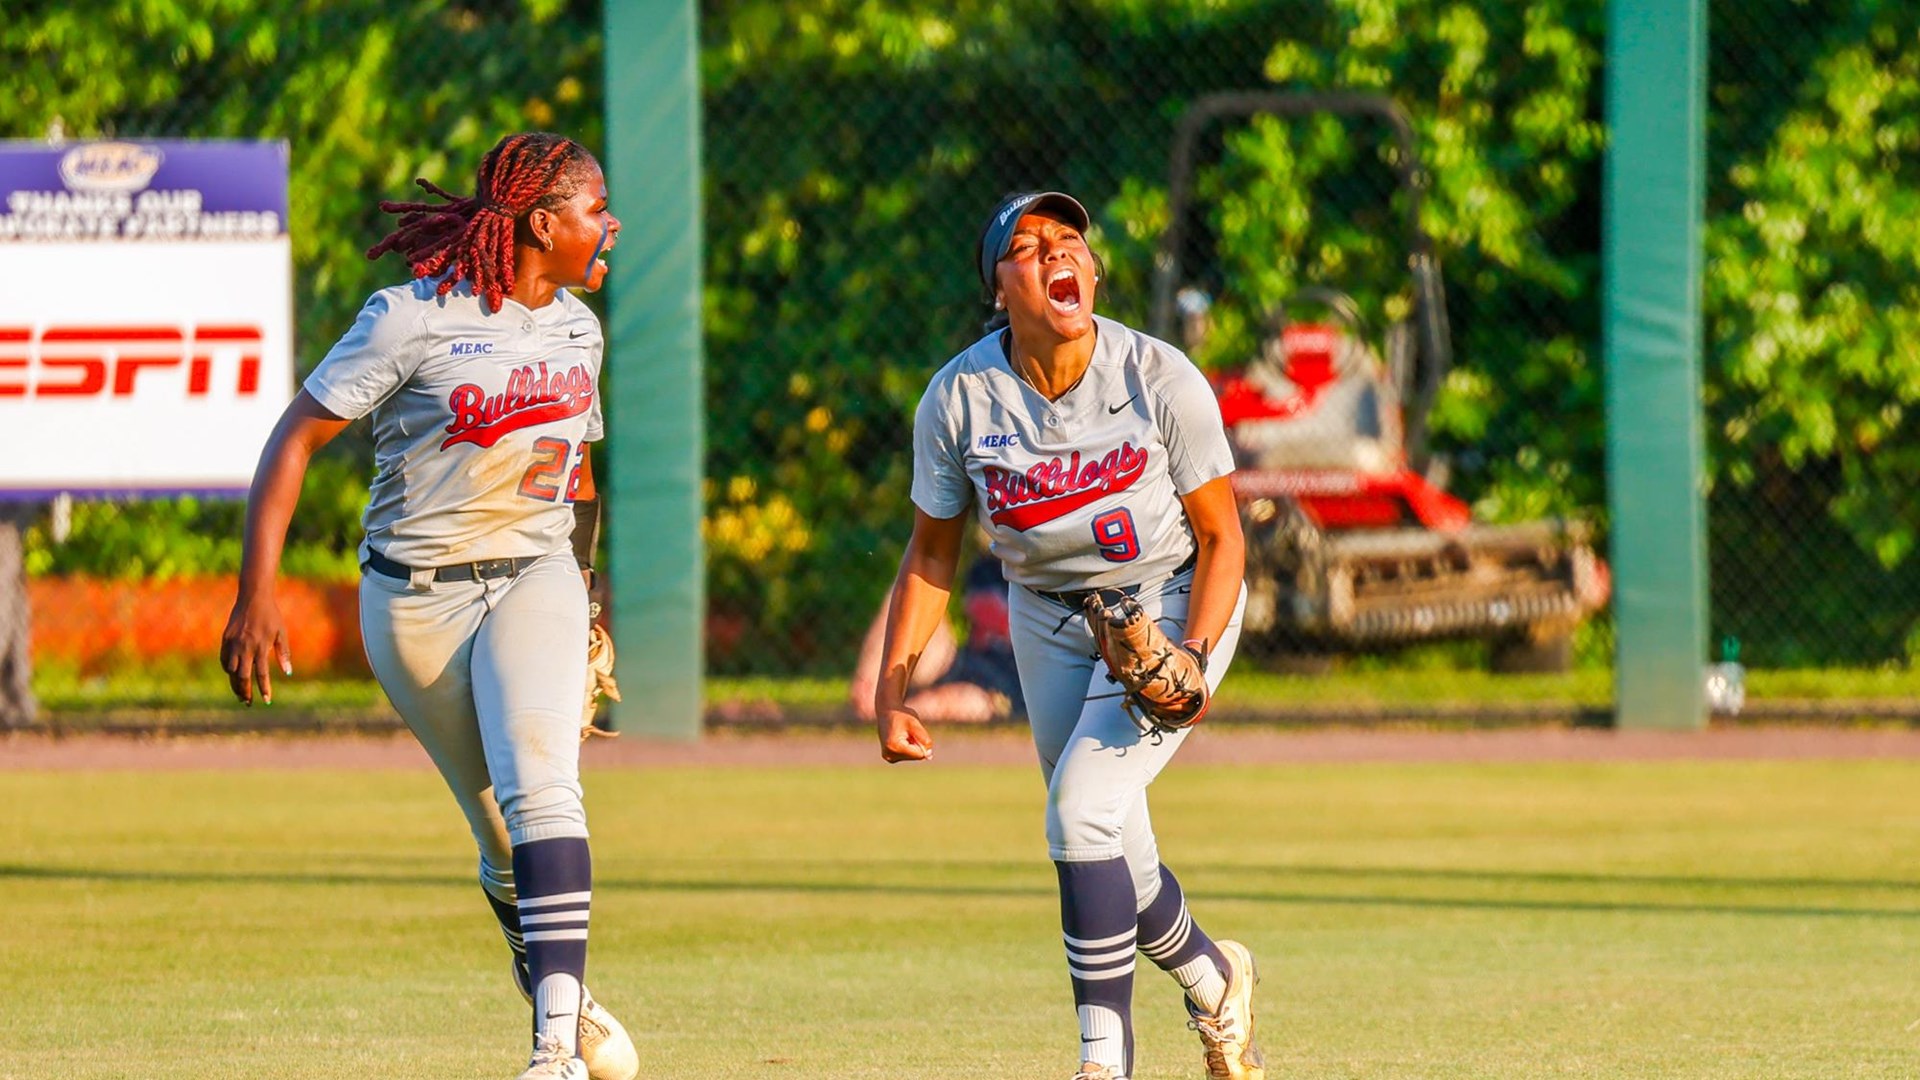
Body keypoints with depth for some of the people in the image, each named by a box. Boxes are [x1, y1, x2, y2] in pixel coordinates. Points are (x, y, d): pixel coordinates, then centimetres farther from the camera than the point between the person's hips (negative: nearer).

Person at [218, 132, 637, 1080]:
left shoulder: (576, 328, 6)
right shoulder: (415, 316, -14)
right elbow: (297, 436, -13)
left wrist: (584, 604, 26)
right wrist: (256, 593, -21)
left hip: (534, 575, 3)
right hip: (416, 600, -3)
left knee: (541, 792, -22)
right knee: (502, 838, 3)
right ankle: (552, 990, 29)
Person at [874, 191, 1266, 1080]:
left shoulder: (1161, 381, -21)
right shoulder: (960, 398, -13)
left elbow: (1221, 537, -12)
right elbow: (931, 554, -2)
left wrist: (1193, 659, -26)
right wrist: (890, 689, -8)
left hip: (1172, 607, -4)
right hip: (1048, 620, 4)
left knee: (1083, 806, -20)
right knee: (1105, 848, 8)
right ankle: (1214, 981, 37)